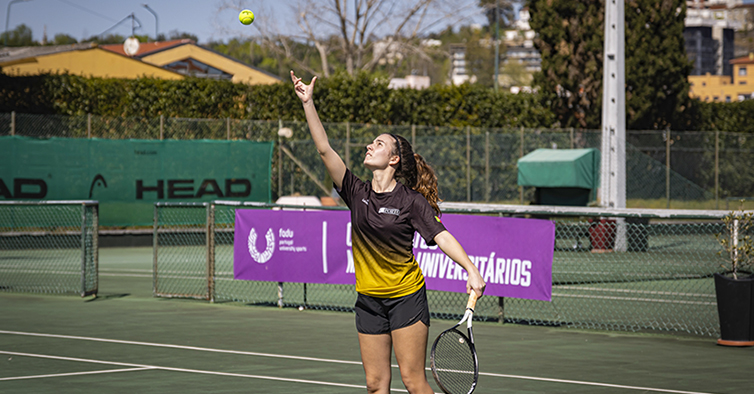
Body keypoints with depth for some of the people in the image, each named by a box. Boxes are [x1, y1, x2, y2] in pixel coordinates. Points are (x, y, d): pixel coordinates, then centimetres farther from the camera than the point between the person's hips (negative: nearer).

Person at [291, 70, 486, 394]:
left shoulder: (411, 201, -9)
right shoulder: (357, 194, 2)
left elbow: (441, 236, -17)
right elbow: (324, 149, -2)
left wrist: (472, 272, -32)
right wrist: (308, 103, -6)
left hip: (406, 297, -4)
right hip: (369, 300, 5)